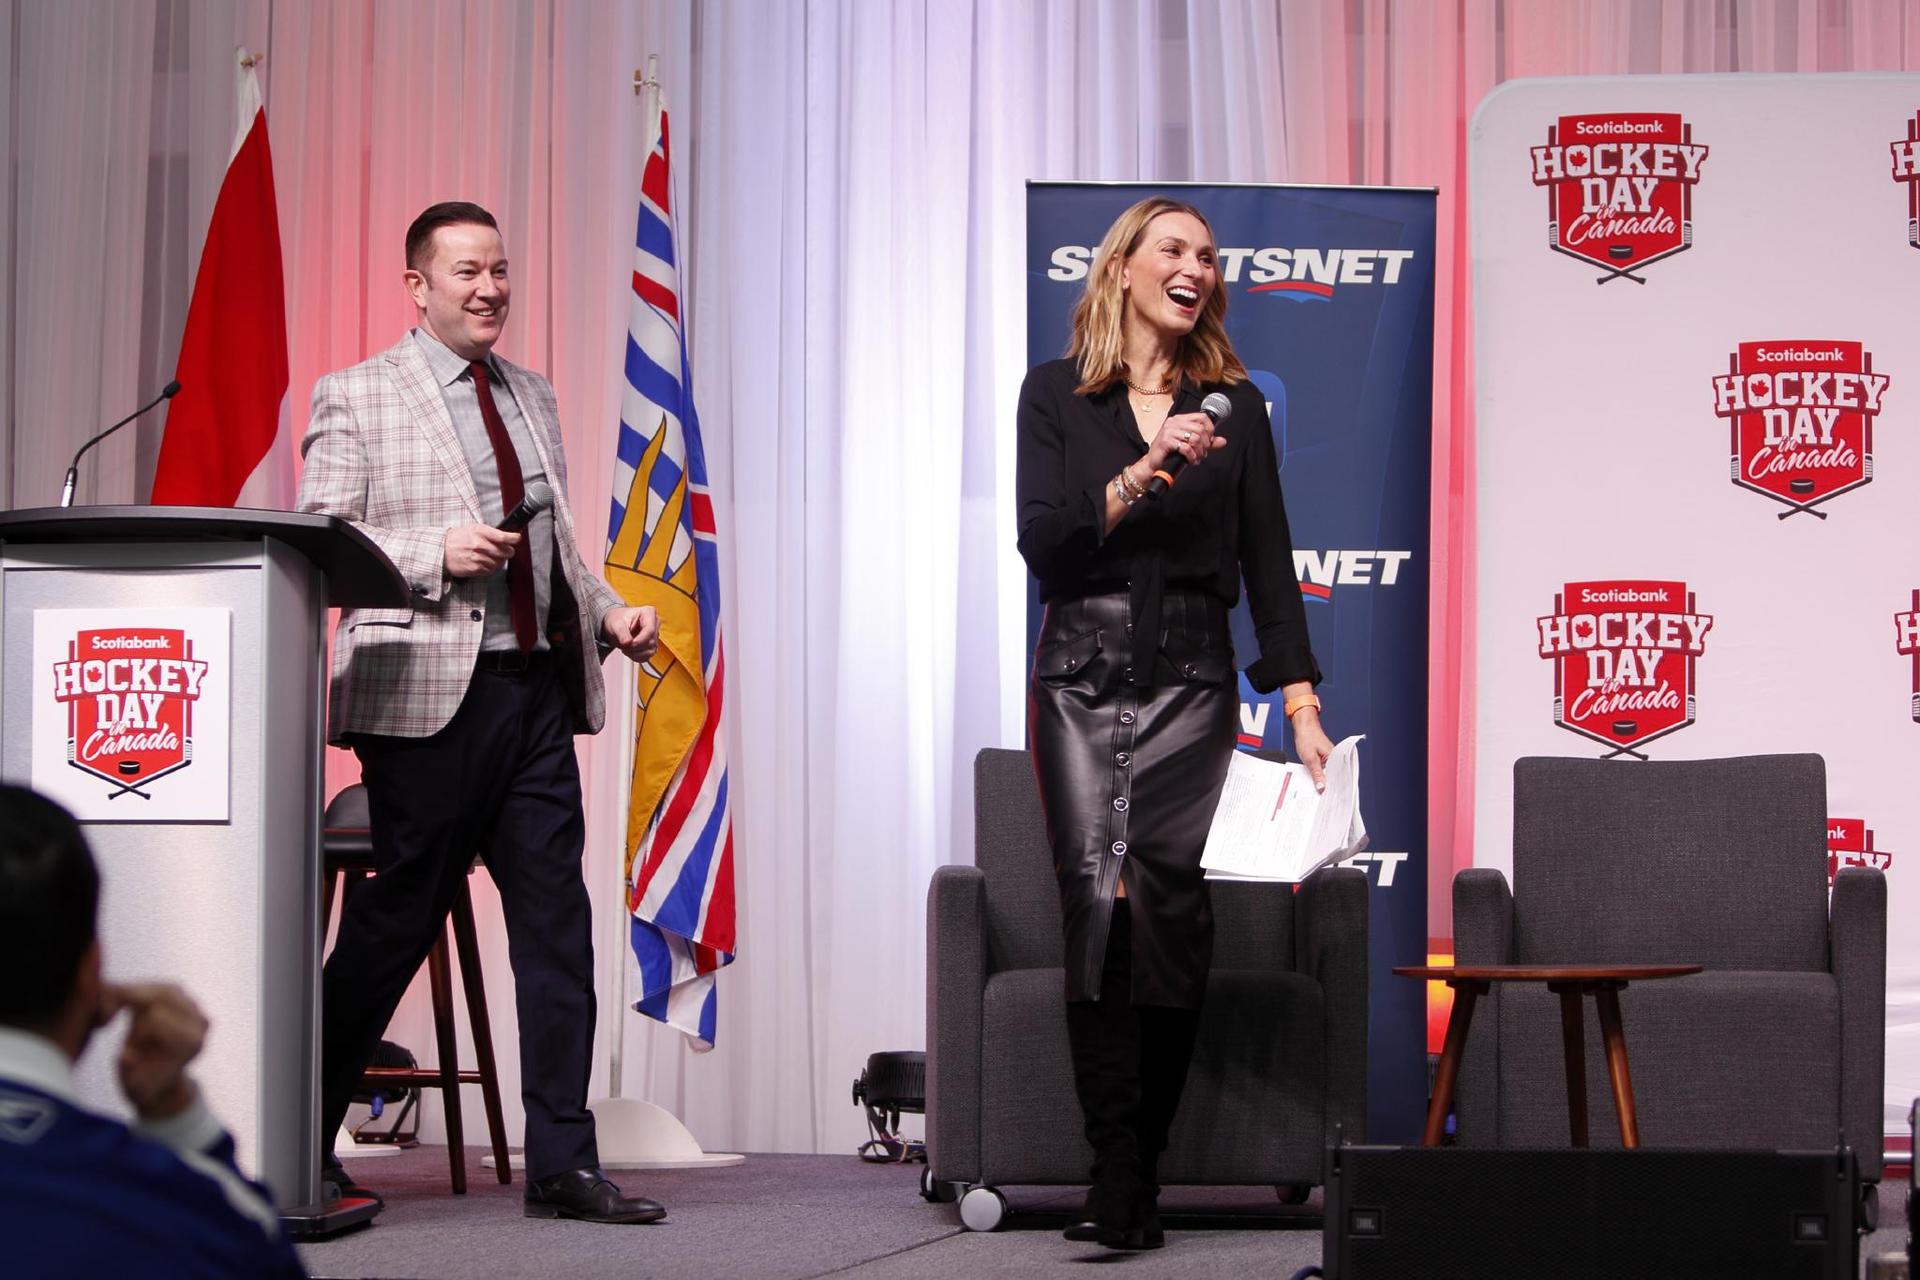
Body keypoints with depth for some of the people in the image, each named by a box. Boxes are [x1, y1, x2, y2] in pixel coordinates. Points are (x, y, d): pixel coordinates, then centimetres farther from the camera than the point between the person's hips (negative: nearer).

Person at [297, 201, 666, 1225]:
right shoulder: (356, 398, 1)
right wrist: (436, 556, -16)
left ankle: (561, 1163, 6)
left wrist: (608, 612, 6)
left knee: (557, 926, 2)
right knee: (395, 924, -1)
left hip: (539, 690, 6)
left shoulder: (532, 399, 20)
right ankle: (300, 1142, 14)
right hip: (429, 696, -6)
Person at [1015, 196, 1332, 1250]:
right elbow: (1040, 542, -2)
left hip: (1190, 686, 1)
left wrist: (1301, 702, -1)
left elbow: (1268, 564, 7)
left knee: (1167, 914, -10)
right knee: (1098, 913, -10)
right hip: (1082, 679, 0)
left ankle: (1133, 1176, -3)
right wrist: (1143, 473, -14)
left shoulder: (1234, 404, 11)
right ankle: (1119, 1177, -9)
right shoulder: (1057, 393, 8)